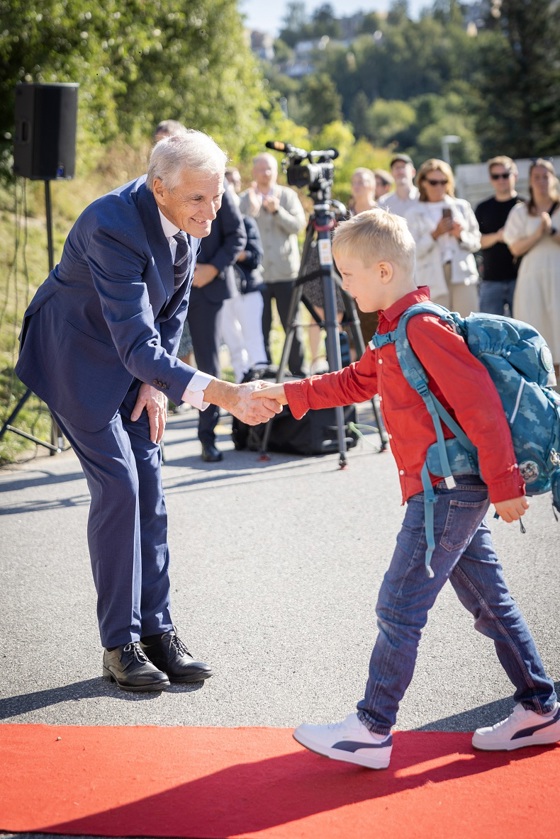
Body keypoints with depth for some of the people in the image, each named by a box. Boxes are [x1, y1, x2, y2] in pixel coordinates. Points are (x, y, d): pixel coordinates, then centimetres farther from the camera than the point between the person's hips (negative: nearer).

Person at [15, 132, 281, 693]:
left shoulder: (187, 219, -10)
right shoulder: (113, 226, -35)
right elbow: (138, 347, -40)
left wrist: (156, 380, -2)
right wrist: (222, 394, -49)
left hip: (132, 358, 7)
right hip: (76, 357, -7)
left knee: (149, 487, 4)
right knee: (118, 487, -12)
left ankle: (156, 631, 11)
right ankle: (120, 643, -2)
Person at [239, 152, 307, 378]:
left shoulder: (288, 195, 7)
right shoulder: (245, 199, 6)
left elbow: (298, 224, -5)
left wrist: (277, 210, -17)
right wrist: (253, 209, -17)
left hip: (286, 272, 0)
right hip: (257, 274, 0)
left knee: (293, 326, 2)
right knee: (261, 328, 0)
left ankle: (298, 372, 10)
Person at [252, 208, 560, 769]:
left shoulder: (423, 327, -18)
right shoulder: (397, 330, 14)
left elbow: (481, 405, -21)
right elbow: (357, 382, 27)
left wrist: (504, 485, -20)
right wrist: (288, 394, 20)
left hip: (447, 489, -10)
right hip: (450, 490, 10)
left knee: (399, 609, -4)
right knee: (488, 601, 14)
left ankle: (371, 732, 3)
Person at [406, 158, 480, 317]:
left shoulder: (462, 206, 13)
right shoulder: (415, 213, 6)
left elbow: (476, 242, 15)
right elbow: (413, 251, -2)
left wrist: (461, 235, -4)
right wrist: (435, 234, -12)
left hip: (463, 275, 2)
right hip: (433, 280, -2)